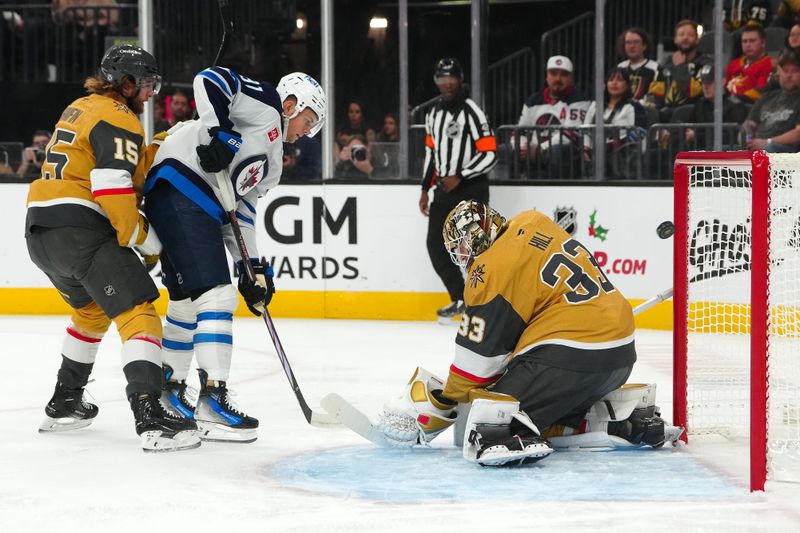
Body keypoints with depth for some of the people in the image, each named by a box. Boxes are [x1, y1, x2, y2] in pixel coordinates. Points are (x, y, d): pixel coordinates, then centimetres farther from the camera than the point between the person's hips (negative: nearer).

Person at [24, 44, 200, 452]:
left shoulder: (81, 109, 22)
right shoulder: (118, 119, -8)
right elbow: (113, 188, -19)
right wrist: (145, 241, -10)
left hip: (40, 232, 10)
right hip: (79, 230, -10)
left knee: (92, 309, 30)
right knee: (137, 314, -13)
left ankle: (64, 404, 36)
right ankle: (150, 417, -29)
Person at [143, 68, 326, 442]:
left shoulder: (271, 165, 26)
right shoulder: (265, 103, 2)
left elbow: (241, 211, 22)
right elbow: (210, 80, -12)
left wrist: (252, 267, 12)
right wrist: (222, 134, -21)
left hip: (202, 209, 11)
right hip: (180, 190, -11)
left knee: (189, 300, 21)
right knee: (216, 295, -15)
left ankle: (168, 385, 37)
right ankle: (213, 400, -18)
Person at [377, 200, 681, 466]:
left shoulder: (493, 270, -10)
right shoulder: (533, 224, 12)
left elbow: (477, 356, -6)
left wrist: (440, 405, 6)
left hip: (571, 354, -9)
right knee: (546, 415, 26)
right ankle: (626, 414, 13)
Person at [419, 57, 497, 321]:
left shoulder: (472, 112, -12)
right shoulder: (433, 113, 13)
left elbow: (489, 153, -16)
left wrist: (459, 177, -19)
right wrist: (426, 189, 17)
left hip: (471, 190, -8)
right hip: (444, 190, 8)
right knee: (436, 245, 6)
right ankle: (460, 299, 19)